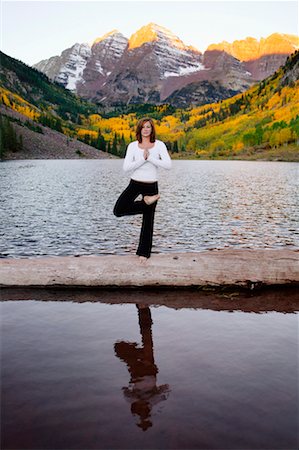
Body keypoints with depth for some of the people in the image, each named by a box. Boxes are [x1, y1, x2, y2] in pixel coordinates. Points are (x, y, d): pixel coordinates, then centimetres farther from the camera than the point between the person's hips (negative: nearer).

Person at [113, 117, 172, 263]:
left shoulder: (159, 145, -3)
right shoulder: (133, 146, -2)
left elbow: (168, 165, -16)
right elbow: (126, 167, -12)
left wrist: (150, 158, -20)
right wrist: (143, 159, -20)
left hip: (151, 186, -1)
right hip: (135, 184, 1)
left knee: (148, 220, 7)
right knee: (118, 211, -18)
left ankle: (144, 252, 22)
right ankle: (146, 201, -3)